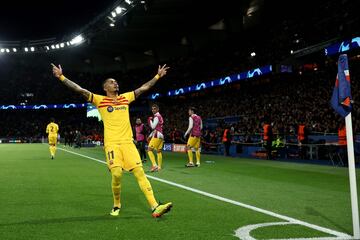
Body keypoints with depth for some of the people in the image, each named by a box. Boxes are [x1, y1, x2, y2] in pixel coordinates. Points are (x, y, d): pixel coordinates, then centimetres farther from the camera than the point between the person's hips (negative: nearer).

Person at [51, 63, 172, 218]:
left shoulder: (126, 97, 18)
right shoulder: (100, 100, 8)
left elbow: (144, 88, 26)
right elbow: (80, 90, 1)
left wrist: (158, 76, 28)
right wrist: (61, 77, -5)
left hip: (128, 142, 3)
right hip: (111, 143, -3)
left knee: (140, 172, -6)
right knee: (116, 174, -15)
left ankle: (155, 207, -10)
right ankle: (116, 205, 11)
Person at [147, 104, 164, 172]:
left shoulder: (156, 116, -9)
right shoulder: (160, 116, 20)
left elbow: (153, 127, -14)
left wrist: (150, 120, 1)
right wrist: (150, 135, 23)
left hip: (157, 136, -9)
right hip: (161, 135, 9)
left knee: (149, 150, -9)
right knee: (159, 151, 11)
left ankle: (154, 165, -19)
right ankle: (159, 167, 12)